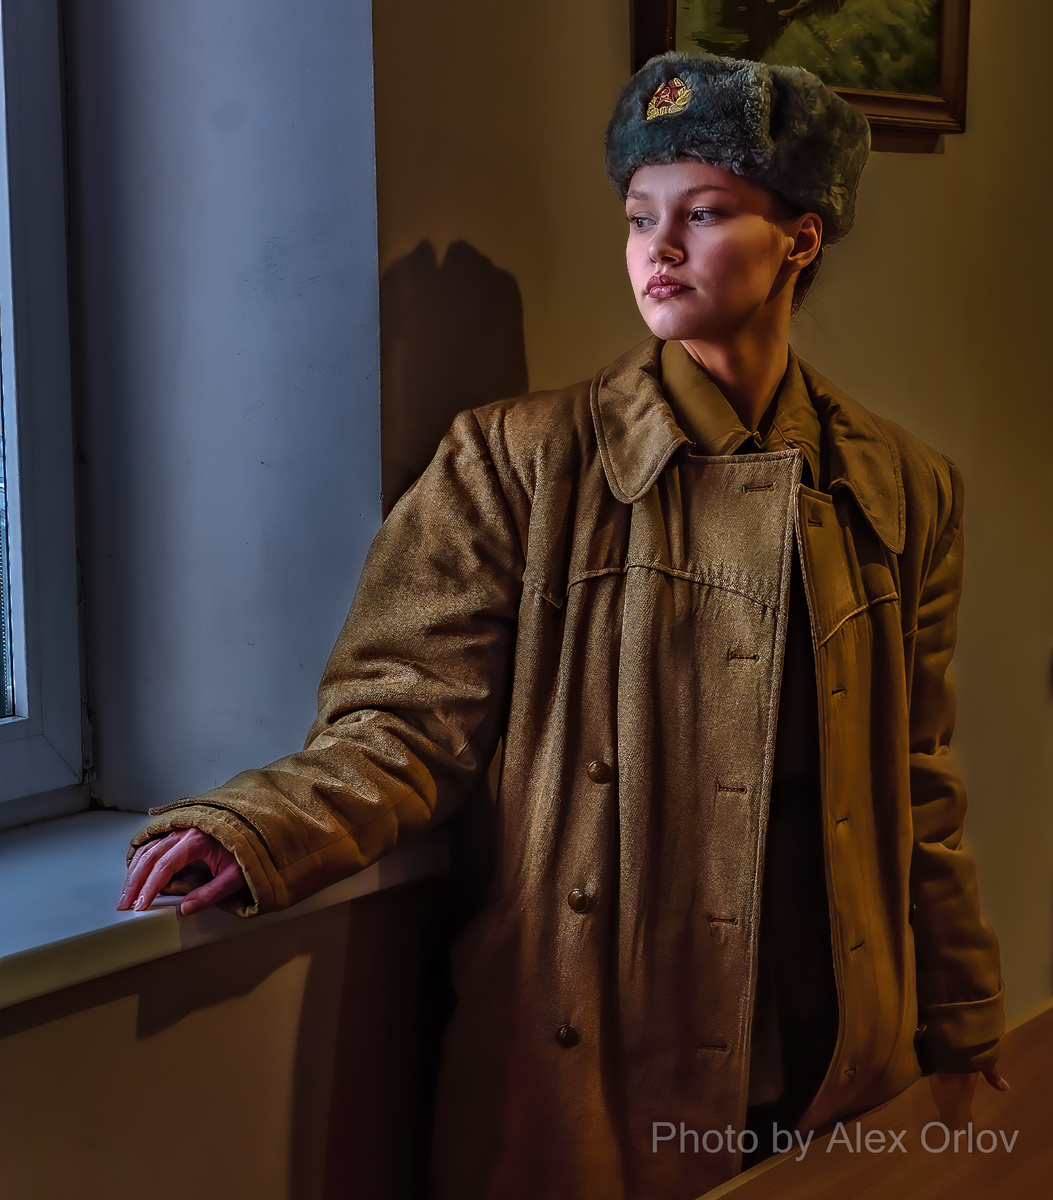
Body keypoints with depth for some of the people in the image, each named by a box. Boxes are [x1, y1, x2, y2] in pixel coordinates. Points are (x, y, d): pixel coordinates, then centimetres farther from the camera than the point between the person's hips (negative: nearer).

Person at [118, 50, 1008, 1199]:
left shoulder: (903, 489, 4)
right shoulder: (521, 461, -4)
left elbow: (917, 794, 9)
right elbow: (410, 722, -7)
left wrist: (961, 1045, 11)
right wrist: (257, 827, -26)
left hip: (838, 1066, 3)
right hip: (594, 1068, -2)